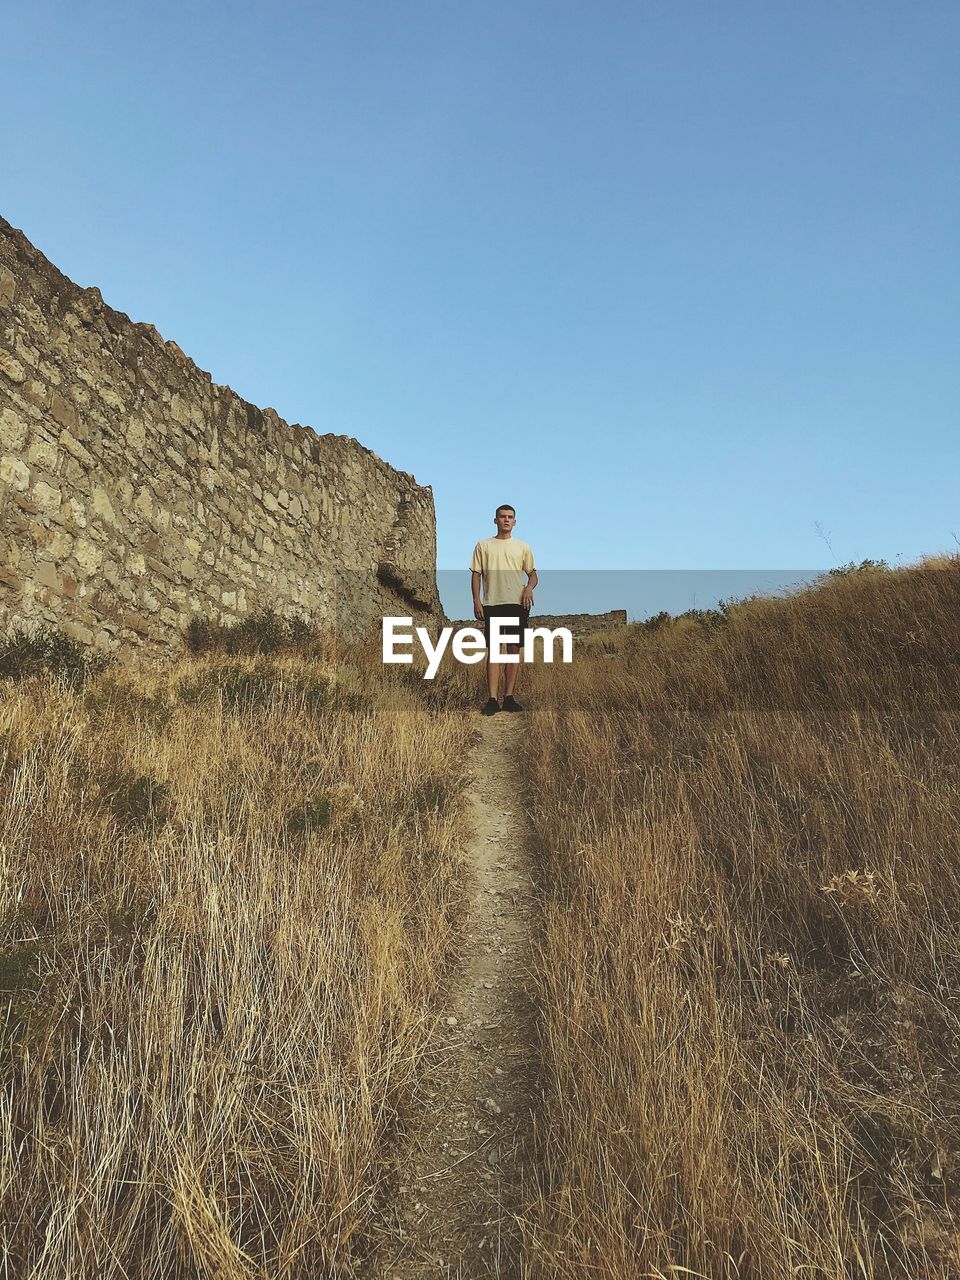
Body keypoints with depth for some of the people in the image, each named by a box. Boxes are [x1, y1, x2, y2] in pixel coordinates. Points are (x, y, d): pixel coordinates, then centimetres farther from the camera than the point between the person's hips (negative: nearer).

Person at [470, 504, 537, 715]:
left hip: (517, 603, 2)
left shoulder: (523, 547, 13)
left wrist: (529, 588, -7)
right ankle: (493, 700, -5)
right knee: (493, 650, -4)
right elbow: (476, 575, 8)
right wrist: (476, 601, -3)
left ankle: (509, 697, 9)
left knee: (514, 649, 2)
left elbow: (532, 574, 15)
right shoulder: (483, 546, 10)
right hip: (492, 603, -1)